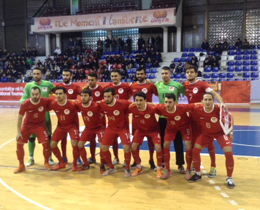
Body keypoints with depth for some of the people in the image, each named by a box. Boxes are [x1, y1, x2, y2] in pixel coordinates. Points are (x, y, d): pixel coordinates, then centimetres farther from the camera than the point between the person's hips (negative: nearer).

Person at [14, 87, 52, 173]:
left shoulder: (45, 101, -23)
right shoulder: (25, 104, -21)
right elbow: (20, 118, -9)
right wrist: (18, 132, -8)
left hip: (40, 125, -1)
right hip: (27, 125, 1)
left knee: (45, 143, -14)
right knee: (19, 143, -4)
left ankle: (46, 163, 12)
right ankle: (21, 165, 15)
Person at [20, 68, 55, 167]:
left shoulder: (48, 84, -3)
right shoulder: (28, 85, -2)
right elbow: (22, 99, -8)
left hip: (45, 114, 0)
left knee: (48, 136, 7)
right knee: (31, 137, 7)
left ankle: (49, 157, 22)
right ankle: (31, 158, 25)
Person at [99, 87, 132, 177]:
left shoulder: (122, 103, -26)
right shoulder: (102, 104, -13)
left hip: (123, 128, -4)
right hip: (111, 128, 5)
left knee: (126, 147, -21)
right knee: (104, 148, -1)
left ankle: (127, 168, 6)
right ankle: (111, 168, 23)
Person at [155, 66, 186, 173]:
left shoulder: (177, 85, -6)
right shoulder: (157, 85, 1)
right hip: (162, 117, 3)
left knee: (178, 141, 4)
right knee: (161, 141, 12)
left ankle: (180, 165, 16)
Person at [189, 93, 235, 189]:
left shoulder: (219, 109, -30)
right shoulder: (197, 109, -27)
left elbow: (230, 118, -10)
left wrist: (231, 132, -7)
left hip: (221, 132, -2)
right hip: (206, 133, 3)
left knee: (229, 153, -17)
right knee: (195, 150, -5)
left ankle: (229, 178, 4)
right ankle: (198, 174, 17)